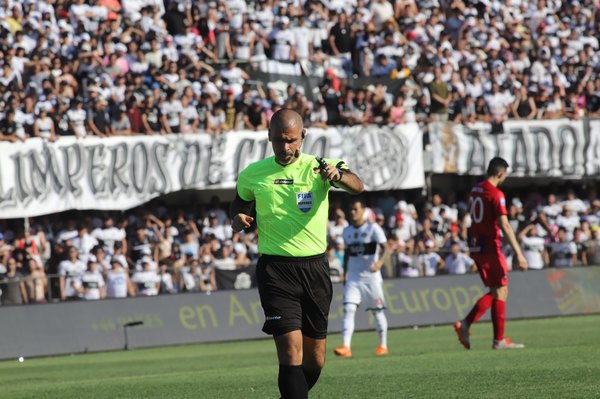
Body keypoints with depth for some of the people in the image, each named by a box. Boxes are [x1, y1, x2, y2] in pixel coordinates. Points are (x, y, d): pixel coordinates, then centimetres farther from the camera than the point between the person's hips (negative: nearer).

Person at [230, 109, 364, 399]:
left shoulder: (318, 168, 0)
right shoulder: (252, 175, 4)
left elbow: (357, 187, -18)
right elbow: (239, 205, 22)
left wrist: (339, 174, -41)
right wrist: (238, 220, -2)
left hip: (315, 268, 2)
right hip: (275, 269, -2)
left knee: (315, 360, 8)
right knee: (292, 353, -15)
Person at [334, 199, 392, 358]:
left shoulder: (373, 228, -9)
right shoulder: (347, 231, 9)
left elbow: (387, 249, -17)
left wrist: (380, 262, -36)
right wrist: (345, 273, 19)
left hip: (371, 276, -4)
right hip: (353, 278, 4)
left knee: (377, 311, 7)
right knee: (348, 309, -12)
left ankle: (383, 345, 21)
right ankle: (345, 346, -20)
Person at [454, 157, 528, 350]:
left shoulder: (475, 190, 12)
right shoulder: (496, 194, -14)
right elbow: (504, 225, -21)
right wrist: (518, 253, -23)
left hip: (475, 247, 8)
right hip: (490, 247, -8)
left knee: (496, 292, 13)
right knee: (501, 292, 0)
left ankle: (465, 324, 2)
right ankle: (499, 340, 0)